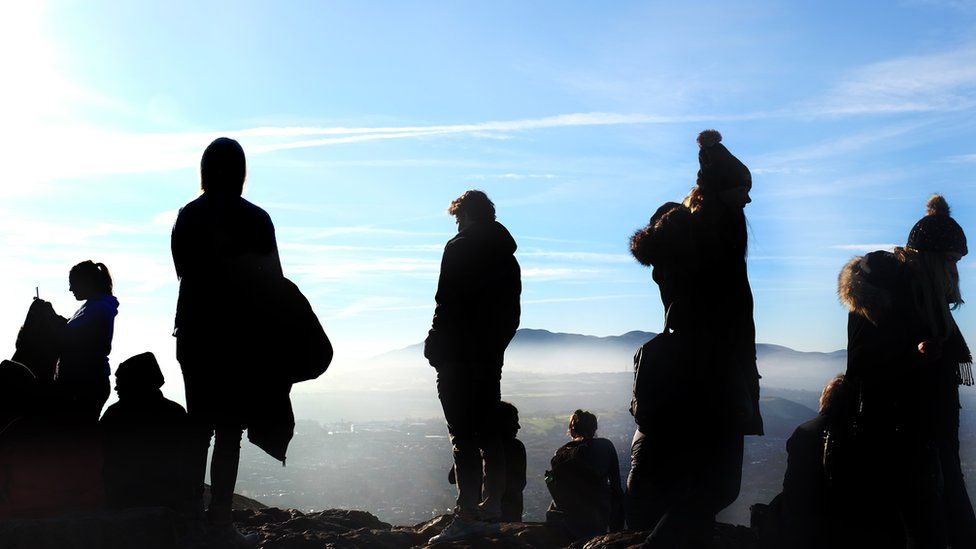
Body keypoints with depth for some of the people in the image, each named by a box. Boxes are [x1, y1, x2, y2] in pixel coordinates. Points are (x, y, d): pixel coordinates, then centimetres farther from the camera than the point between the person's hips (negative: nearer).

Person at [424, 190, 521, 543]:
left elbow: (447, 302, -15)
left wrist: (435, 347, -8)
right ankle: (492, 504, 22)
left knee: (463, 434, -10)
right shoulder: (507, 255, 17)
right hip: (491, 355, 8)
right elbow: (512, 314, 17)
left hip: (459, 355, -8)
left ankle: (467, 514, -12)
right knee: (488, 430, 14)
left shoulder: (460, 247, -6)